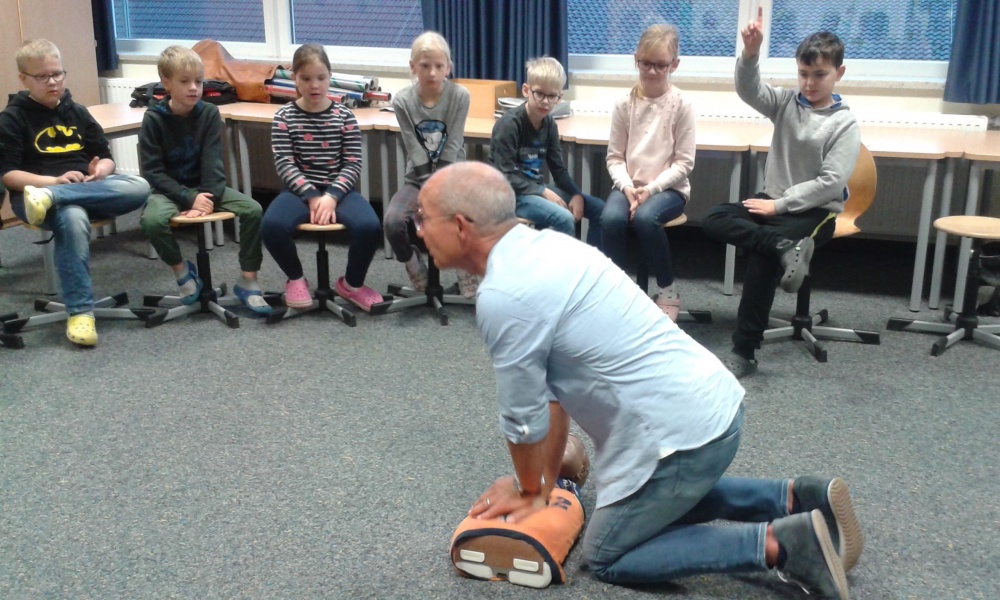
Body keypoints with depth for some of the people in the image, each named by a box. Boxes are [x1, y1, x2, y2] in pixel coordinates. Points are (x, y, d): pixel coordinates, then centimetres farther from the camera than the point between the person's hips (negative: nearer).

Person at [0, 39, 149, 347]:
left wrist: (101, 170, -8)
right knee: (72, 219, -41)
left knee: (139, 186, -26)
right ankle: (80, 312, -37)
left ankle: (50, 198, -34)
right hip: (32, 195, -4)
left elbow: (106, 157, 17)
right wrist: (55, 180, -19)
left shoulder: (77, 112, 17)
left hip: (90, 189, 5)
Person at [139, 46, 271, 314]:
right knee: (152, 219, -35)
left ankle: (248, 281, -8)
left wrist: (209, 196, -25)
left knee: (253, 209, -19)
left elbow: (213, 162, -7)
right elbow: (152, 171, -13)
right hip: (168, 189, -2)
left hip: (204, 186, 3)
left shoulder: (209, 113, -4)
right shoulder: (154, 118, -11)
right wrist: (190, 198, -24)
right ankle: (181, 269, -5)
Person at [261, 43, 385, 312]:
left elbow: (353, 164, -2)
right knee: (271, 226, -32)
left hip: (338, 189, 0)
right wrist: (312, 196, -18)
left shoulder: (344, 116, 3)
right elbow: (285, 164, -5)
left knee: (370, 227, -30)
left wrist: (332, 196, -17)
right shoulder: (284, 117, 3)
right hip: (300, 190, 0)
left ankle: (352, 283, 2)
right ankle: (296, 279, 1)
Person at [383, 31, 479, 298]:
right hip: (419, 179, 1)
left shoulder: (459, 96, -11)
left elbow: (451, 150, -14)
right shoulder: (402, 101, -8)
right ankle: (417, 272, 3)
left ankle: (468, 275, -1)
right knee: (392, 221, -26)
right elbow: (415, 153, -11)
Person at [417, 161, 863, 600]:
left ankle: (776, 544, -1)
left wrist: (530, 490, 11)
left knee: (607, 556, 10)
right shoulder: (541, 246, 8)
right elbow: (552, 388, 14)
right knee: (664, 502, 33)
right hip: (712, 402, 9)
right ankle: (792, 500, 22)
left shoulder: (503, 296, -20)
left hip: (683, 433, -9)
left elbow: (524, 415, -8)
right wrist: (545, 481, 18)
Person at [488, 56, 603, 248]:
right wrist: (544, 193, -24)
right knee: (564, 218, -30)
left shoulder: (549, 124, 5)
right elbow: (505, 175, -21)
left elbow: (558, 169, 7)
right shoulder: (509, 124, -16)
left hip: (537, 188, 8)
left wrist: (576, 195, -10)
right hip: (511, 193, -8)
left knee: (600, 209, 4)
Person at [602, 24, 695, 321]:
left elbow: (684, 162, -6)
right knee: (611, 218, -29)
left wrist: (652, 188, -16)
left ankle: (667, 290, -11)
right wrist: (627, 187, -14)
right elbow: (615, 156, 3)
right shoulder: (624, 104, 2)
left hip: (668, 187, -2)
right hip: (630, 185, 2)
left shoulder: (681, 104, -5)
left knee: (645, 218, -33)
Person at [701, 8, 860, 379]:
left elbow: (831, 182, -15)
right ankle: (786, 247, -34)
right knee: (714, 220, -15)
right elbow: (748, 90, -12)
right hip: (775, 201, 6)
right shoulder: (786, 103, 5)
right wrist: (751, 52, -32)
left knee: (761, 253, -29)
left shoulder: (844, 123, -8)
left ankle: (745, 352, -22)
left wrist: (780, 204, -19)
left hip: (815, 211, -6)